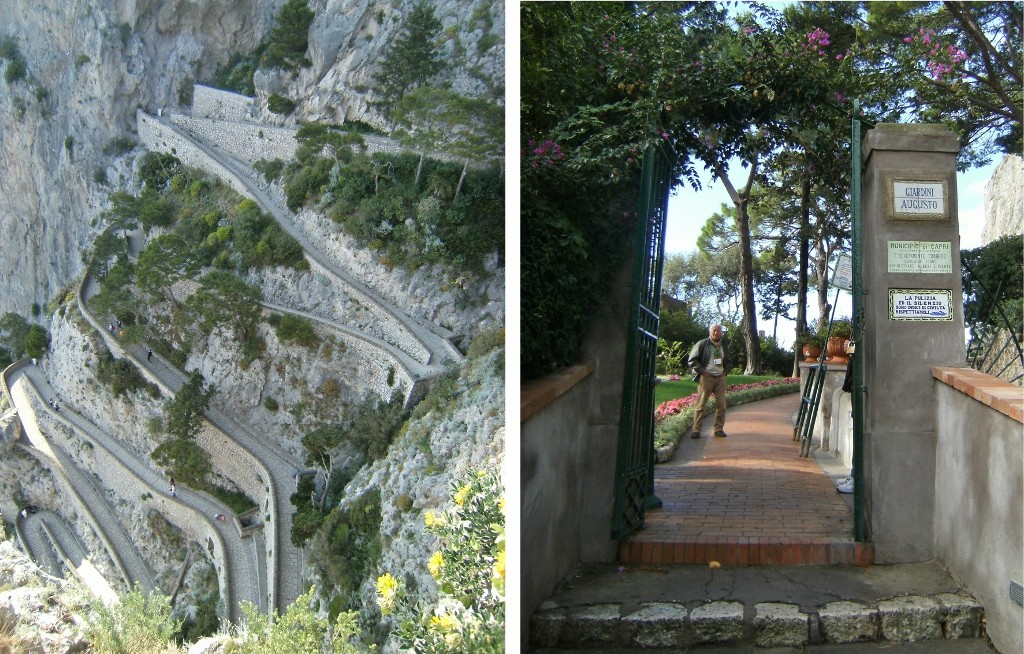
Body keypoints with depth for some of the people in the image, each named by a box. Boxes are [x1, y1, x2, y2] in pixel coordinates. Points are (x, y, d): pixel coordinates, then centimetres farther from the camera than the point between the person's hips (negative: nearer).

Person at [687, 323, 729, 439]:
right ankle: (696, 430, -2)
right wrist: (702, 371, -10)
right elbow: (692, 361, -4)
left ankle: (719, 429, 13)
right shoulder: (702, 344, -3)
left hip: (720, 377, 5)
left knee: (721, 405, 3)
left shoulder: (723, 345, 14)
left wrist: (725, 370, 12)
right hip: (706, 377, -5)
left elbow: (727, 361, 29)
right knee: (701, 404, -6)